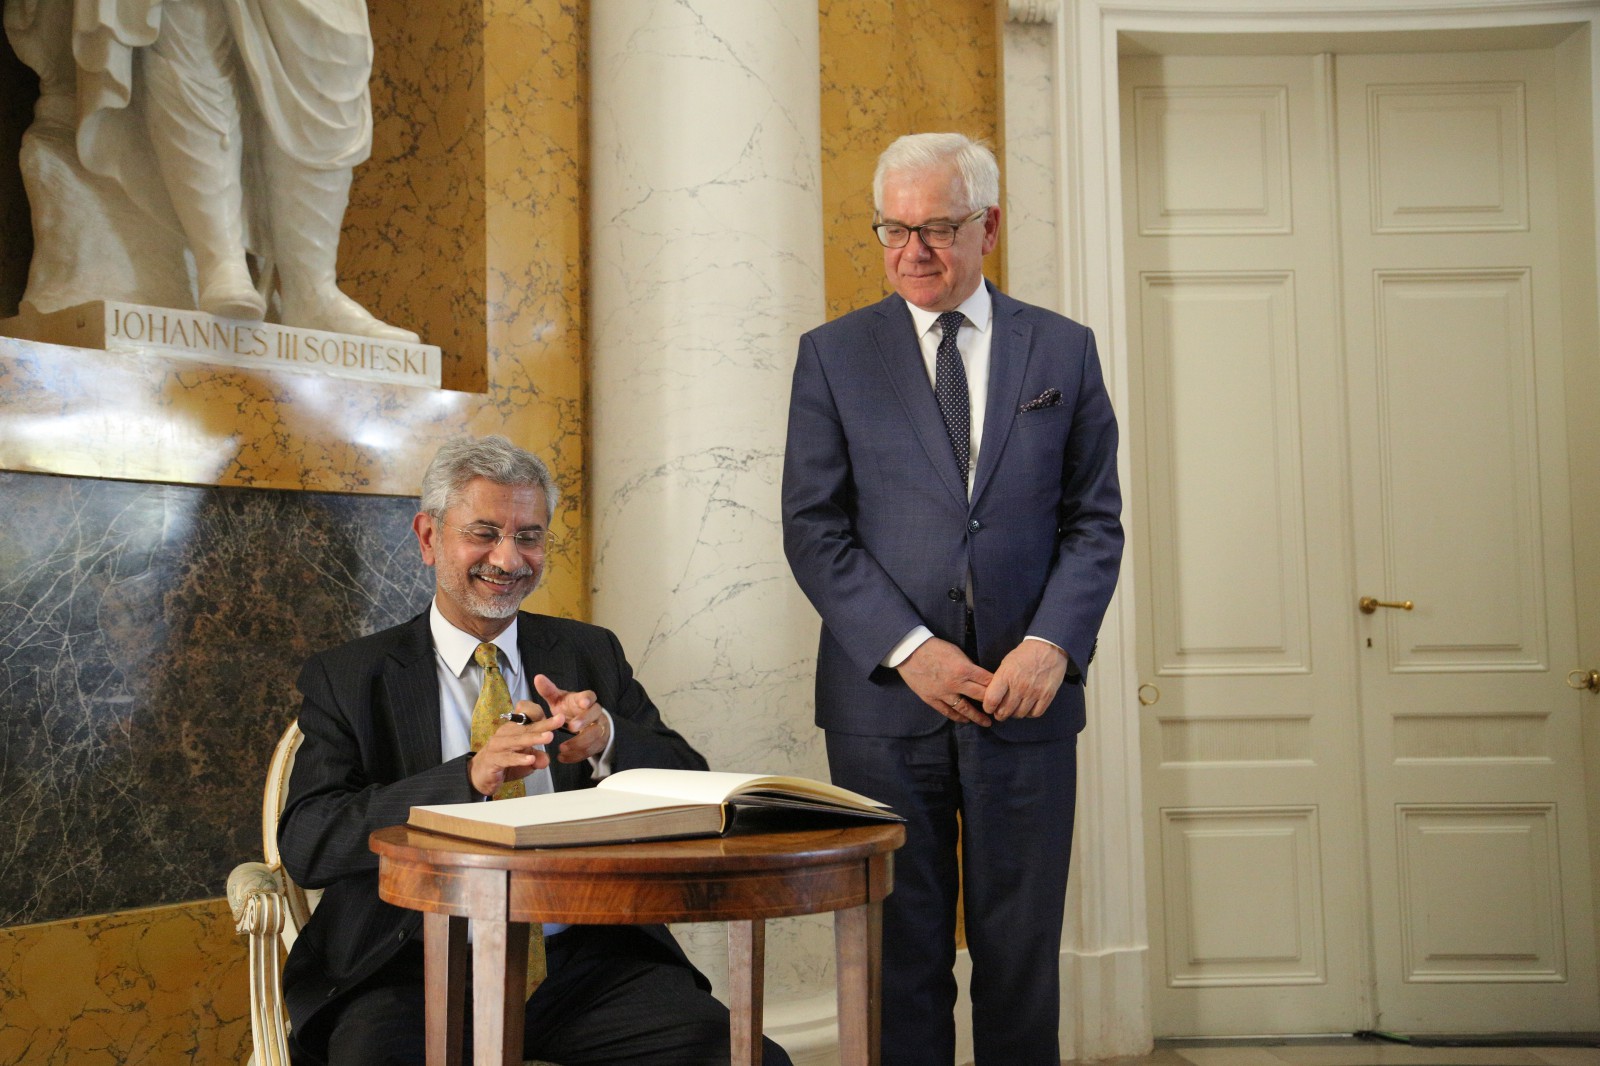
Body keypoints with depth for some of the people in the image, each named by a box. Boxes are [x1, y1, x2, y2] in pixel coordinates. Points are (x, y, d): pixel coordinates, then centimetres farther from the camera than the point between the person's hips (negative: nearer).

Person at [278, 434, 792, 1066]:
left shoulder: (592, 655, 15)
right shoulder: (346, 679, 7)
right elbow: (307, 844, -7)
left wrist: (606, 740, -15)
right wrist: (469, 777, -22)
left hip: (586, 960, 2)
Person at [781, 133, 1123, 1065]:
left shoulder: (1064, 350, 8)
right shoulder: (834, 355, 5)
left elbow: (1096, 521, 6)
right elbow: (814, 530, 0)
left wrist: (1051, 645, -11)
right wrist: (910, 649, -12)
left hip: (1027, 697, 1)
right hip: (885, 702, -1)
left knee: (1022, 953, 8)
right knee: (901, 953, 7)